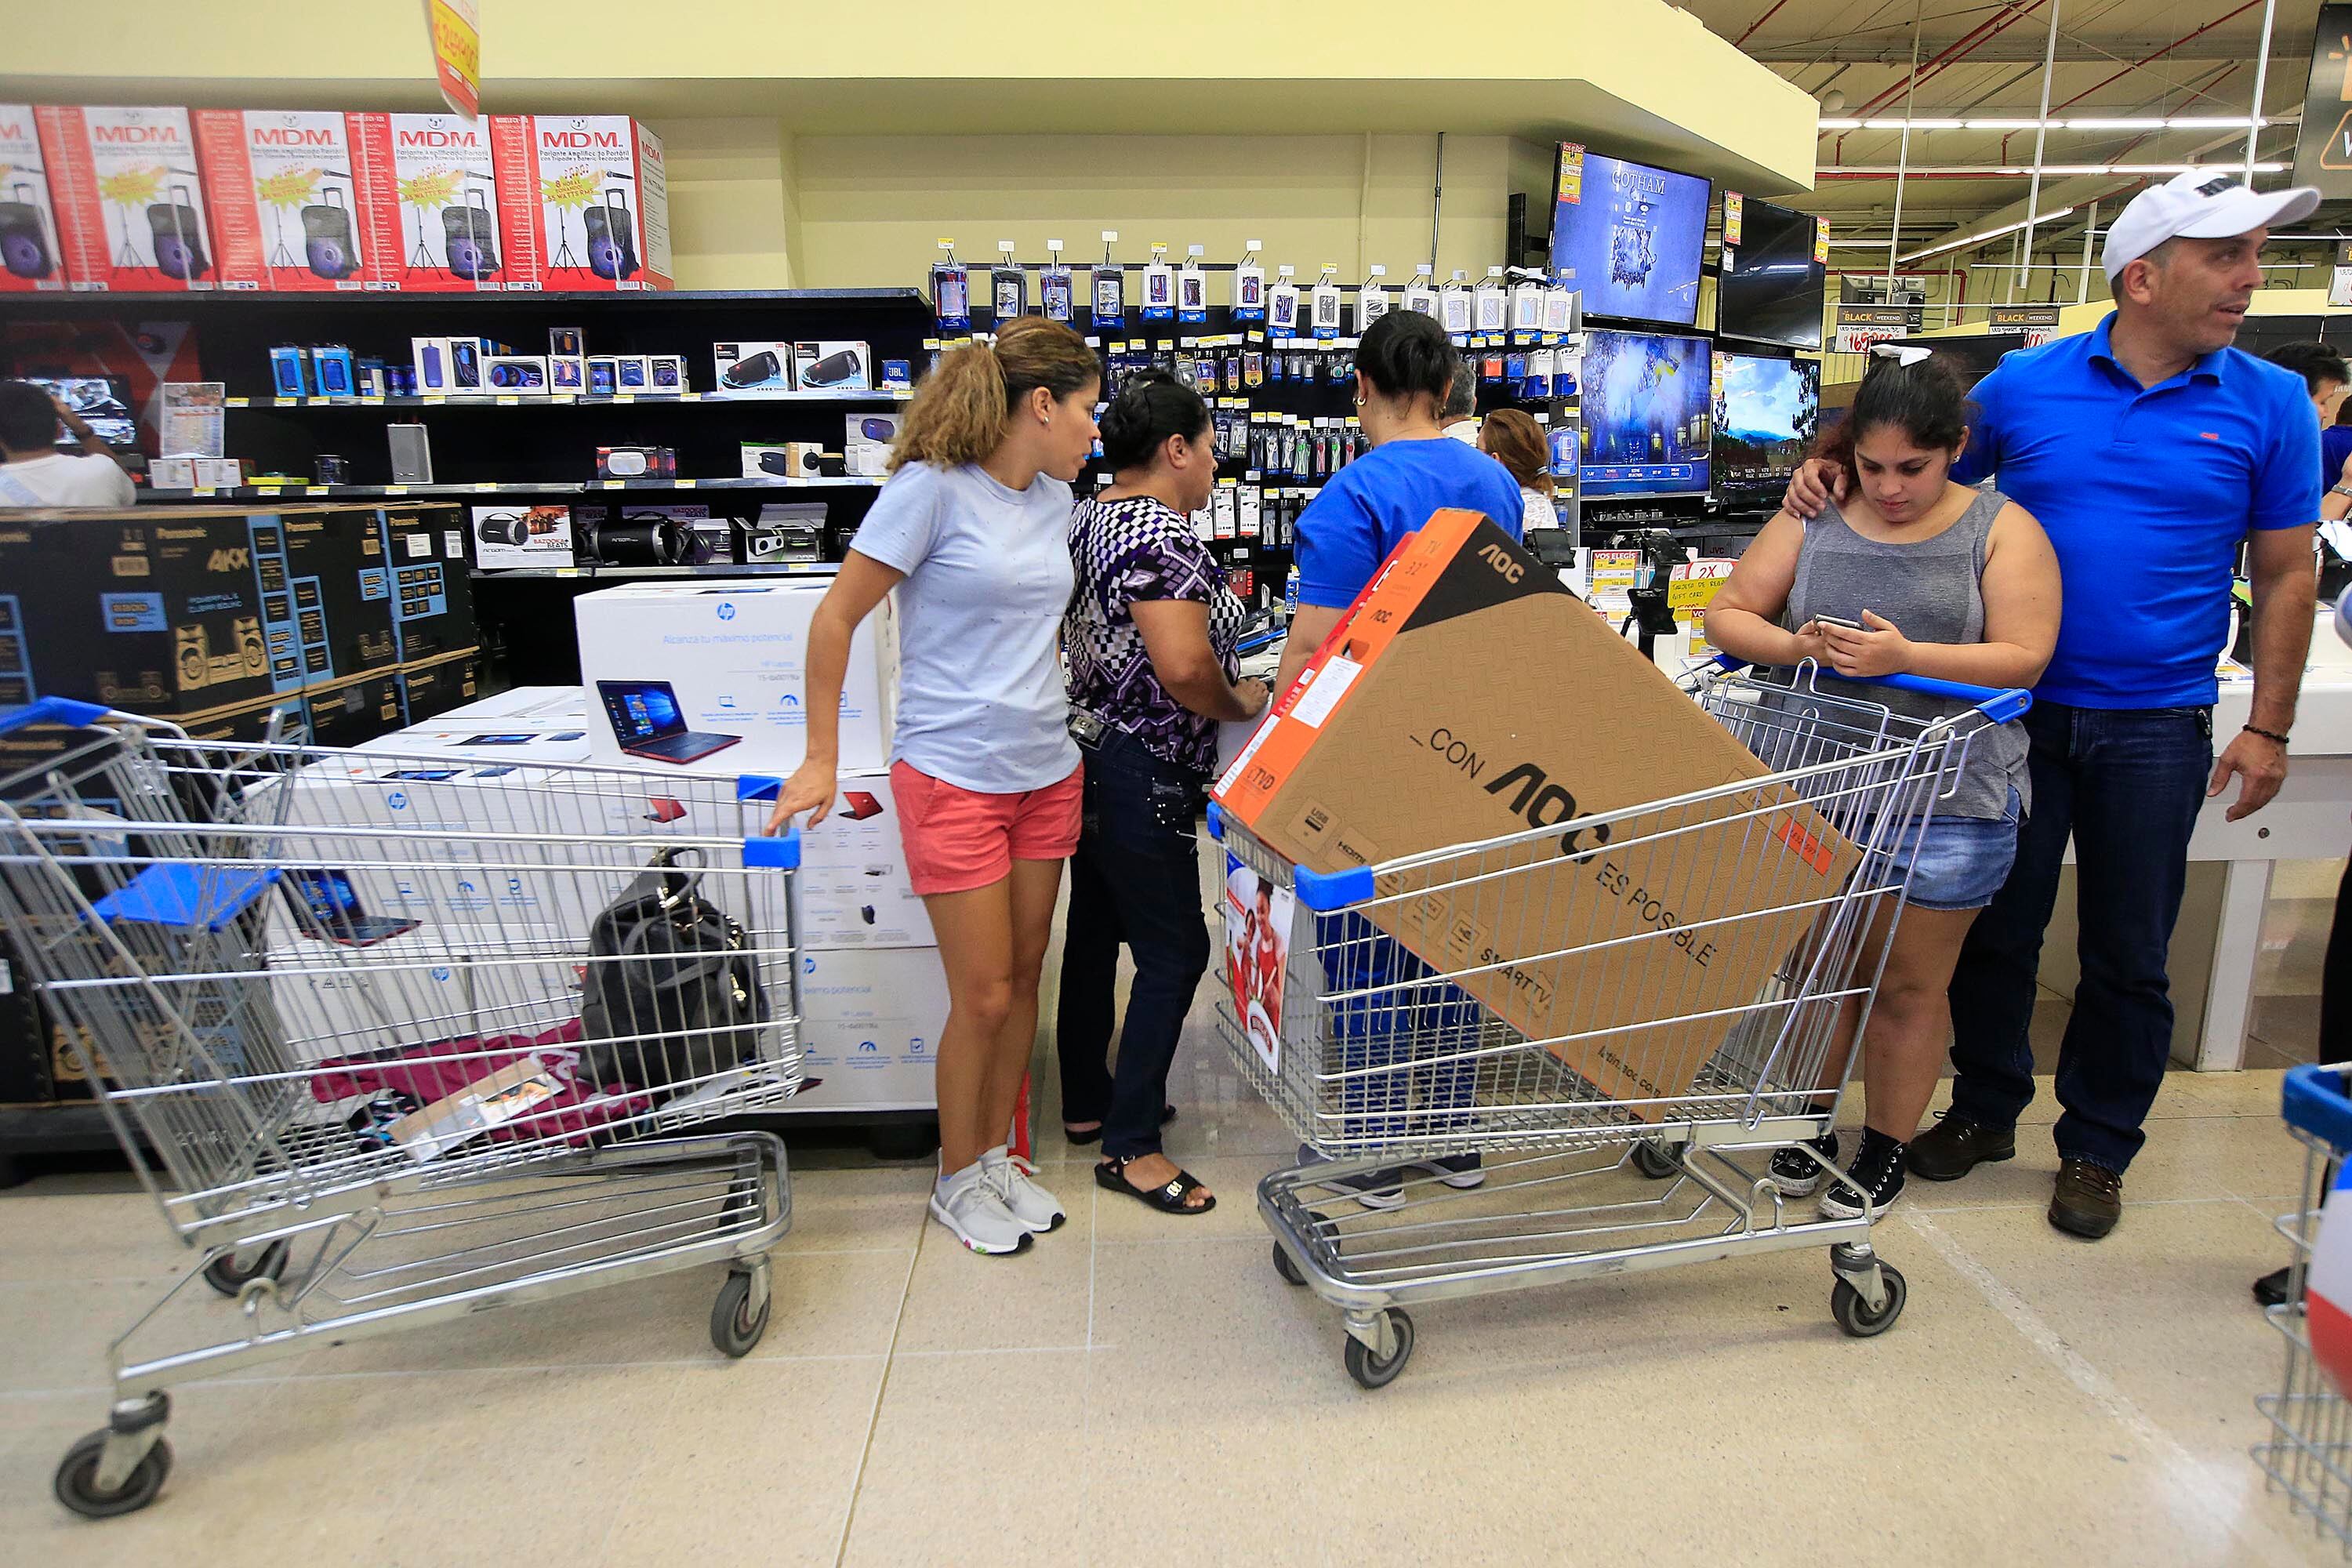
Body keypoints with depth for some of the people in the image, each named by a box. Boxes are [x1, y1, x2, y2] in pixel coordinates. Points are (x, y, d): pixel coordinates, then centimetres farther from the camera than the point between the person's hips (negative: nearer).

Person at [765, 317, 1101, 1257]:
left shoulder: (1054, 499, 8)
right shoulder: (932, 488, -13)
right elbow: (834, 620, -9)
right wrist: (822, 760, -7)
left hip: (1047, 770, 7)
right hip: (953, 776, -7)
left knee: (1025, 977, 13)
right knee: (983, 994, 0)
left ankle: (997, 1157, 32)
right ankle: (957, 1182, 23)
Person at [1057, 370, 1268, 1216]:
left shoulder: (1087, 517, 11)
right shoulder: (1163, 533, -19)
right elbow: (1183, 668, -29)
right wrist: (1241, 703, -12)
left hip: (1087, 751, 10)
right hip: (1141, 773, -10)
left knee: (1095, 928, 18)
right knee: (1173, 950, -2)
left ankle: (1088, 1103, 32)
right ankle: (1130, 1146, 5)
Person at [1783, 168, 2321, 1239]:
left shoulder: (2268, 406, 1)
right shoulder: (2027, 384, 0)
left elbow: (2284, 575, 3)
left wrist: (2268, 728, -1)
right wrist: (1833, 474, -13)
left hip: (2156, 728, 0)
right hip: (2018, 712, 0)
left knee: (2127, 955, 9)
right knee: (1997, 927, 10)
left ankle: (2097, 1147, 27)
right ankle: (1985, 1110, 30)